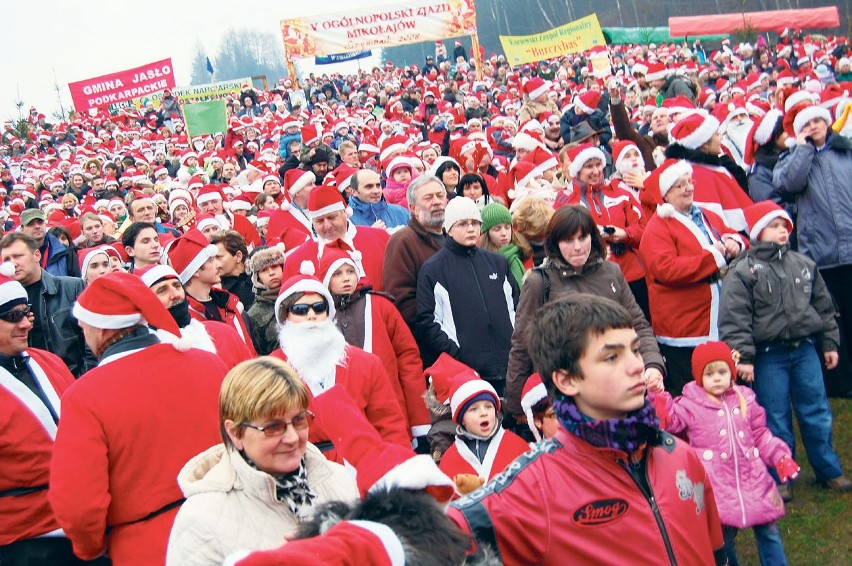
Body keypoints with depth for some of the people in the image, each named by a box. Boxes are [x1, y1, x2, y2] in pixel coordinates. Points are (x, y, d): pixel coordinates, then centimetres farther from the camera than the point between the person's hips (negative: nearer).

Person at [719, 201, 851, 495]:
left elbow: (823, 305, 16)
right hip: (768, 355, -4)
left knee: (817, 411, 12)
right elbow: (734, 319, -13)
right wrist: (743, 357, -17)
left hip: (805, 349, 5)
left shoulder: (804, 264, 8)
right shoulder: (743, 271, -9)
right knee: (776, 418, 3)